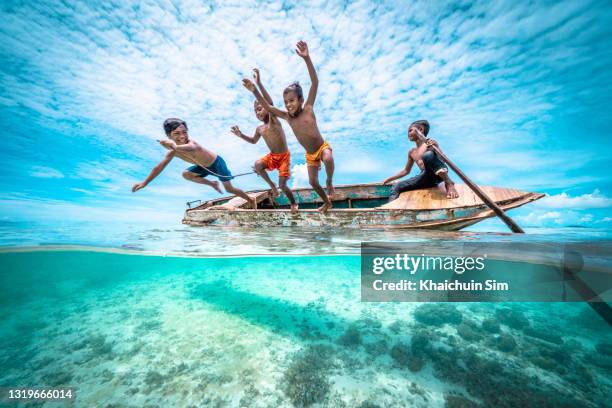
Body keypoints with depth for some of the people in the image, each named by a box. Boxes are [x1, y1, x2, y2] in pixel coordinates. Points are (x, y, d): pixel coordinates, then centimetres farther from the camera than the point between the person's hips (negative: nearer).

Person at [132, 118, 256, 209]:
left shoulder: (192, 143, -35)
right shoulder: (172, 152, -13)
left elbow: (188, 148, -62)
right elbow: (159, 167, -5)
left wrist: (174, 146, -84)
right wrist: (144, 183, -4)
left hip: (217, 163, -6)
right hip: (205, 167, 7)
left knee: (229, 189, -3)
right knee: (186, 174, -11)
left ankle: (251, 201, 20)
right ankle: (213, 184, 11)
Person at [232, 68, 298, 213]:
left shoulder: (274, 120, -15)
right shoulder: (259, 129, 4)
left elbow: (271, 103, -34)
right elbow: (254, 141, 22)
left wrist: (259, 83, -41)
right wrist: (240, 135, 6)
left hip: (284, 156, -5)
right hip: (272, 156, 6)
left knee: (282, 185, -8)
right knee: (257, 165, -23)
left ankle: (294, 203, 20)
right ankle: (271, 185, 2)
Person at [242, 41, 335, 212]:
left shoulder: (308, 109, -15)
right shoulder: (287, 116, -4)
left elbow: (315, 83, -25)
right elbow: (268, 107, -3)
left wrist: (306, 58, -35)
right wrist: (254, 91, -16)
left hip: (323, 147, -5)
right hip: (310, 155, 5)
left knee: (328, 160, -38)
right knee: (313, 182, 7)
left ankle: (330, 182, -6)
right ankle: (327, 202, 33)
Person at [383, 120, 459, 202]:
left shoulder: (431, 143, 3)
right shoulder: (411, 152, 24)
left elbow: (441, 158, -13)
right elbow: (406, 171, 32)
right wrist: (390, 179, 29)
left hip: (437, 175, -6)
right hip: (426, 178, 7)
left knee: (428, 155, -34)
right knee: (396, 187, -2)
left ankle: (449, 184, -32)